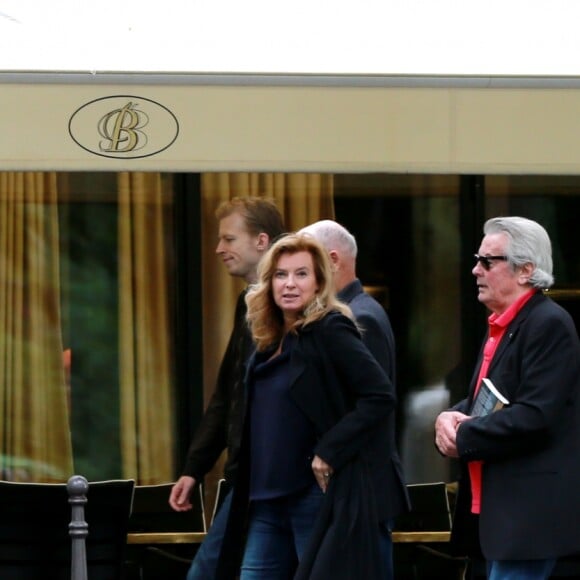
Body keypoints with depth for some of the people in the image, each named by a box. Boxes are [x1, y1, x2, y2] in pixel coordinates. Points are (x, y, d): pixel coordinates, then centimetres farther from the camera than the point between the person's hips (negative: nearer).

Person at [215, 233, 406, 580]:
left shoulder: (329, 331, -9)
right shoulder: (270, 342, 12)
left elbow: (380, 396, -18)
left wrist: (329, 453, -20)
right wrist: (253, 494, 10)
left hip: (320, 497, -8)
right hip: (267, 502, 8)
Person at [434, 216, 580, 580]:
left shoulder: (549, 325, -14)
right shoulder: (502, 326, 17)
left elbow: (534, 417, -23)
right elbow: (481, 402, 24)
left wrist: (463, 438, -13)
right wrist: (450, 418, 1)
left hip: (529, 512, -10)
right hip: (498, 509, 10)